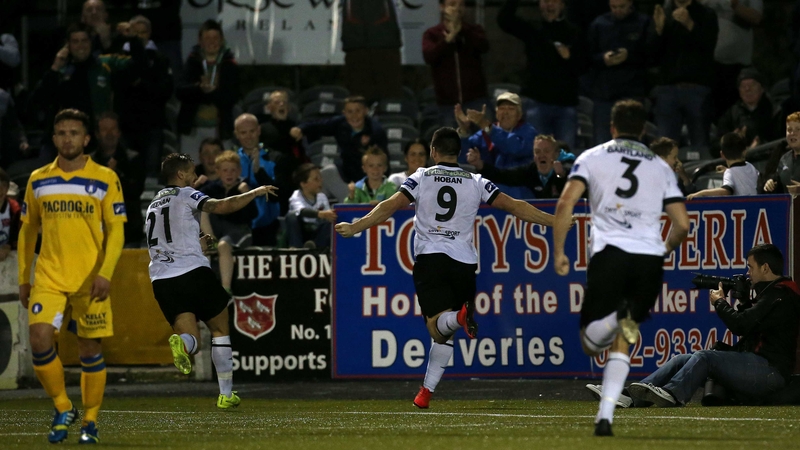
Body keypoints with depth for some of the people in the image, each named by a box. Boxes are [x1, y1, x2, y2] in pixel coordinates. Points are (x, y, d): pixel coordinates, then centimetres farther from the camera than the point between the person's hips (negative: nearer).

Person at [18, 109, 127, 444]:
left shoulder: (105, 179, 0)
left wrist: (105, 274, -15)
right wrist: (23, 279, 10)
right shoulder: (38, 180, 9)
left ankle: (90, 422, 16)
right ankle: (63, 409, 3)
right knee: (40, 339, -16)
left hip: (90, 280, -2)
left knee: (90, 349, 1)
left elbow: (116, 231, -3)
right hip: (48, 276, 2)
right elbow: (27, 232, 15)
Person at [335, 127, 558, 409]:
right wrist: (555, 222, 8)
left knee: (437, 326, -11)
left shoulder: (421, 179, 4)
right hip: (464, 261, 2)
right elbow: (513, 206, 3)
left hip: (429, 257, -2)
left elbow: (390, 206, -7)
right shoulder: (476, 183, 7)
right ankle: (426, 391, 12)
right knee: (444, 334, 13)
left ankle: (460, 316, -45)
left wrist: (355, 227, -6)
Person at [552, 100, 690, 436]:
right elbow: (682, 225, 13)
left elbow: (565, 203, -2)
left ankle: (613, 321, -32)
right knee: (620, 346, 12)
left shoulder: (592, 158, 12)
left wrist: (558, 253, 5)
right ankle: (605, 417, -1)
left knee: (591, 343, 2)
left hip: (610, 253, -2)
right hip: (650, 258, 2)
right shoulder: (661, 167, 19)